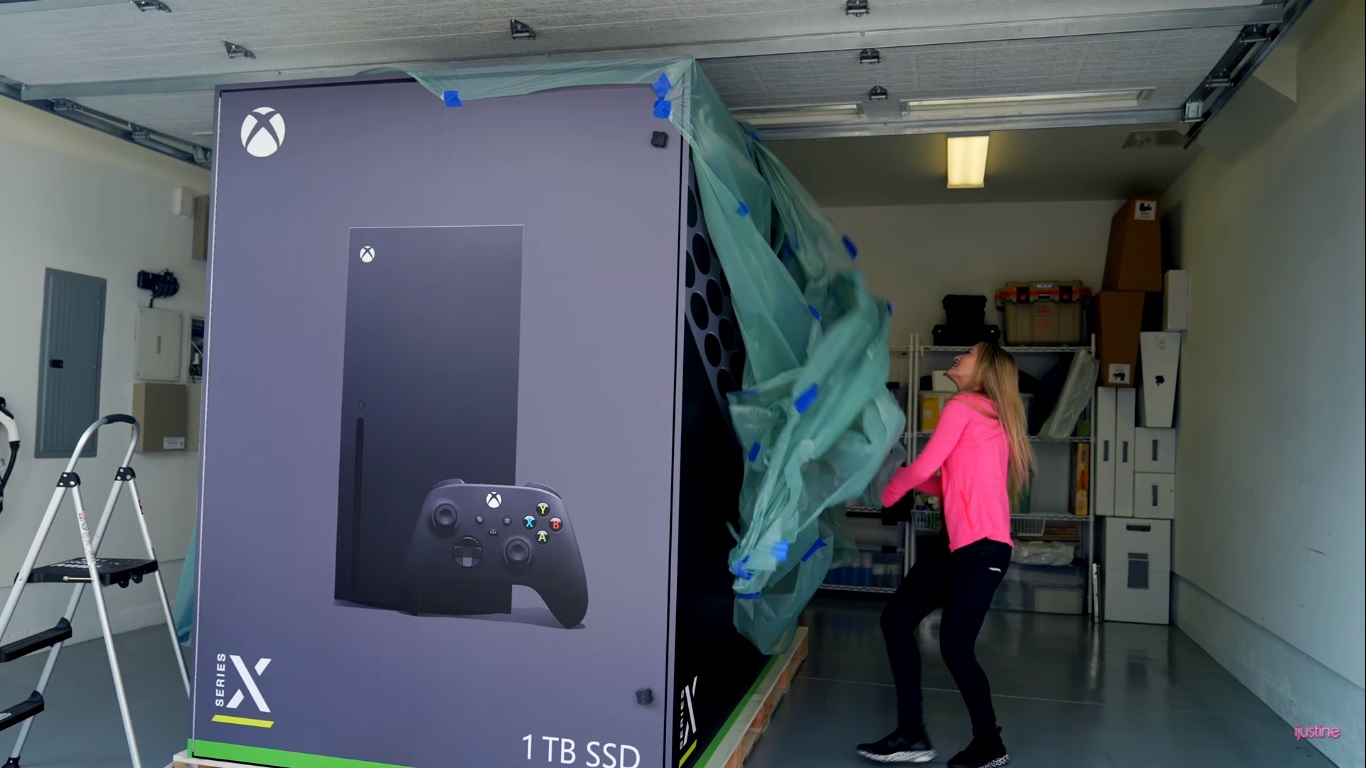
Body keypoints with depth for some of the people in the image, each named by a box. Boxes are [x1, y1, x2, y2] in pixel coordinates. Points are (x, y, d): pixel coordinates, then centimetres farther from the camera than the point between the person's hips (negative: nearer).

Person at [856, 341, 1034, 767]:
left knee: (955, 648, -5)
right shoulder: (990, 416, 22)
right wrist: (893, 471, 16)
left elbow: (924, 467, -9)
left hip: (982, 546, -10)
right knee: (896, 619, 6)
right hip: (956, 541, 10)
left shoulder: (963, 405, -6)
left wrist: (888, 490, 10)